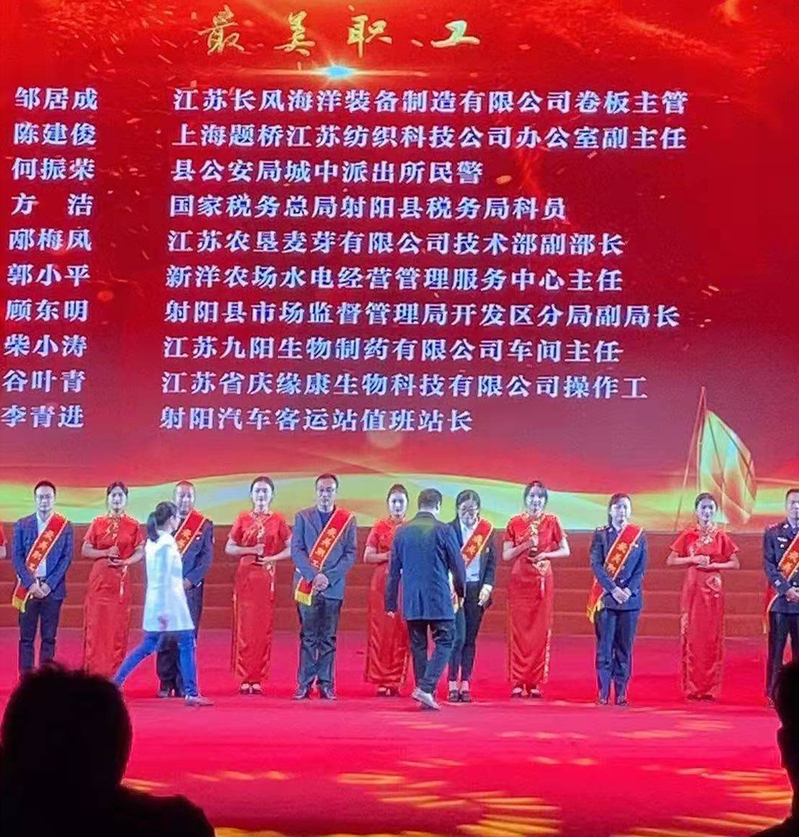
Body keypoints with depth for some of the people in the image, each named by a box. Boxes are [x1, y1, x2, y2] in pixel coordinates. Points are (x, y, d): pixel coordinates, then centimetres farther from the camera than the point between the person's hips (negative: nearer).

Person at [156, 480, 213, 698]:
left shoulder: (204, 525, 6)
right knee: (165, 636, -2)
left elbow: (207, 557, 2)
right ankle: (166, 683, 5)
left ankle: (184, 685, 5)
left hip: (191, 588, 0)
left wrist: (189, 581, -9)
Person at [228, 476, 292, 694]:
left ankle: (258, 679, 2)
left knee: (263, 628, -1)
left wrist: (272, 558, -9)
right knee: (244, 627, -3)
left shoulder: (277, 520, 5)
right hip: (245, 576, 0)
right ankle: (244, 678, 0)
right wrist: (250, 550, -8)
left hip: (267, 577, 0)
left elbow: (291, 548, 4)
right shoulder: (243, 519, 7)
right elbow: (229, 548, 7)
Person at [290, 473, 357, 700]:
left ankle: (326, 685, 6)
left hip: (333, 586, 0)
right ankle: (304, 684, 2)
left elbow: (350, 554, 2)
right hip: (307, 585, 0)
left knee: (328, 637, 3)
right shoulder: (302, 517, 8)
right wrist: (314, 575, -12)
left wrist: (329, 577, -9)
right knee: (308, 636, 0)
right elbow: (296, 550, 1)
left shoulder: (348, 520, 7)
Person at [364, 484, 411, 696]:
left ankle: (395, 680, 2)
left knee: (401, 632, -3)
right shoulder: (379, 527, 7)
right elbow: (367, 557, 3)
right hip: (382, 582, 0)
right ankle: (381, 681, 0)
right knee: (380, 630, -4)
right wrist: (389, 555, -10)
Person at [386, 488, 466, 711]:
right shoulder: (443, 530, -7)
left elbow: (394, 570, 8)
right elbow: (457, 565, -1)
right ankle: (426, 688, -11)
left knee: (418, 645, 12)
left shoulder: (402, 531, 4)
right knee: (444, 642, 3)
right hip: (439, 599, -4)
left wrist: (391, 602, 15)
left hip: (411, 600, 4)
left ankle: (424, 691, 14)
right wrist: (460, 590, 18)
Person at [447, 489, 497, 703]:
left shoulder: (486, 530, 5)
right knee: (458, 636, -7)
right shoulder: (449, 529, -3)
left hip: (477, 590, 3)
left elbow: (492, 561, 8)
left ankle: (465, 685, 10)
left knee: (470, 638, 6)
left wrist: (488, 586, -3)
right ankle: (453, 685, -1)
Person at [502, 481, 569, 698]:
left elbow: (565, 551, 6)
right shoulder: (514, 523, 4)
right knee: (518, 630, -3)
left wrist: (545, 554, -10)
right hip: (519, 580, 0)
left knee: (541, 630, -1)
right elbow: (506, 555, 2)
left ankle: (536, 682, 4)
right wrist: (525, 545, -12)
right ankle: (517, 682, -1)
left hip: (543, 581, 0)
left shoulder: (552, 522, 4)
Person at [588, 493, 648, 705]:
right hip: (605, 598, -1)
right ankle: (603, 693, 3)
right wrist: (613, 589, -13)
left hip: (630, 598, 1)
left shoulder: (639, 536, 7)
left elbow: (641, 569, 4)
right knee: (604, 646, -1)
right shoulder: (601, 534, 5)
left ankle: (621, 693, 8)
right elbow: (596, 565, -3)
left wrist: (628, 590, -11)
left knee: (625, 646, 3)